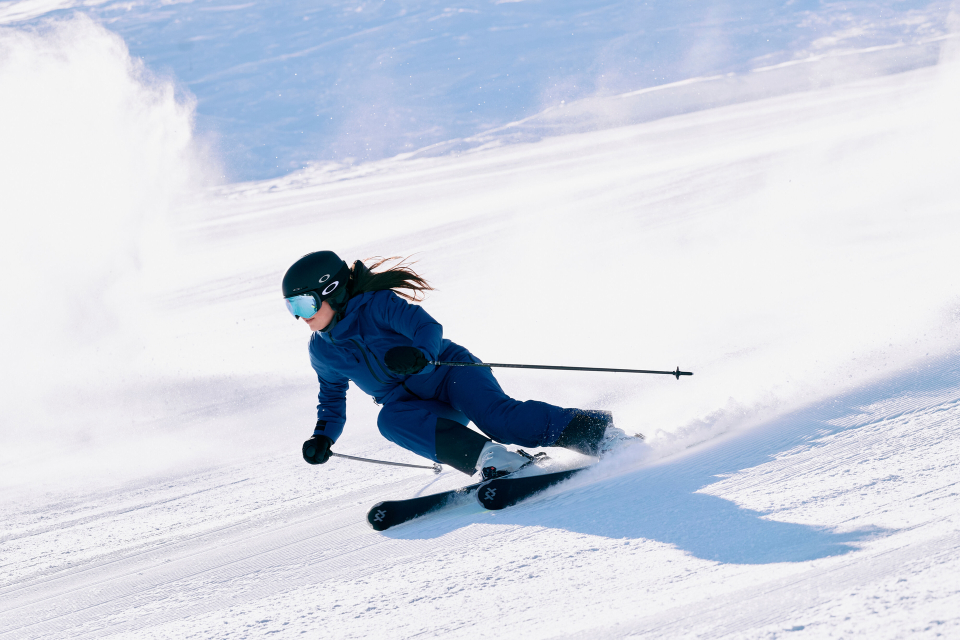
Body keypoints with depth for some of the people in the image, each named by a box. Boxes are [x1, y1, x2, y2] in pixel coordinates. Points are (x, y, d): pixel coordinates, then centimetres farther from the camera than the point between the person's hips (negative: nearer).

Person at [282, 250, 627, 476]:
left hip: (449, 371, -5)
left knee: (496, 415, -32)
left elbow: (428, 328, -22)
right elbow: (333, 397, 23)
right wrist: (323, 437, 7)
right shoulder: (322, 351, 7)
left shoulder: (376, 304, -13)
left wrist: (420, 356, -44)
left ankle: (597, 432, -27)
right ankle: (490, 458, -40)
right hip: (411, 402, 5)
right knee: (390, 419, -30)